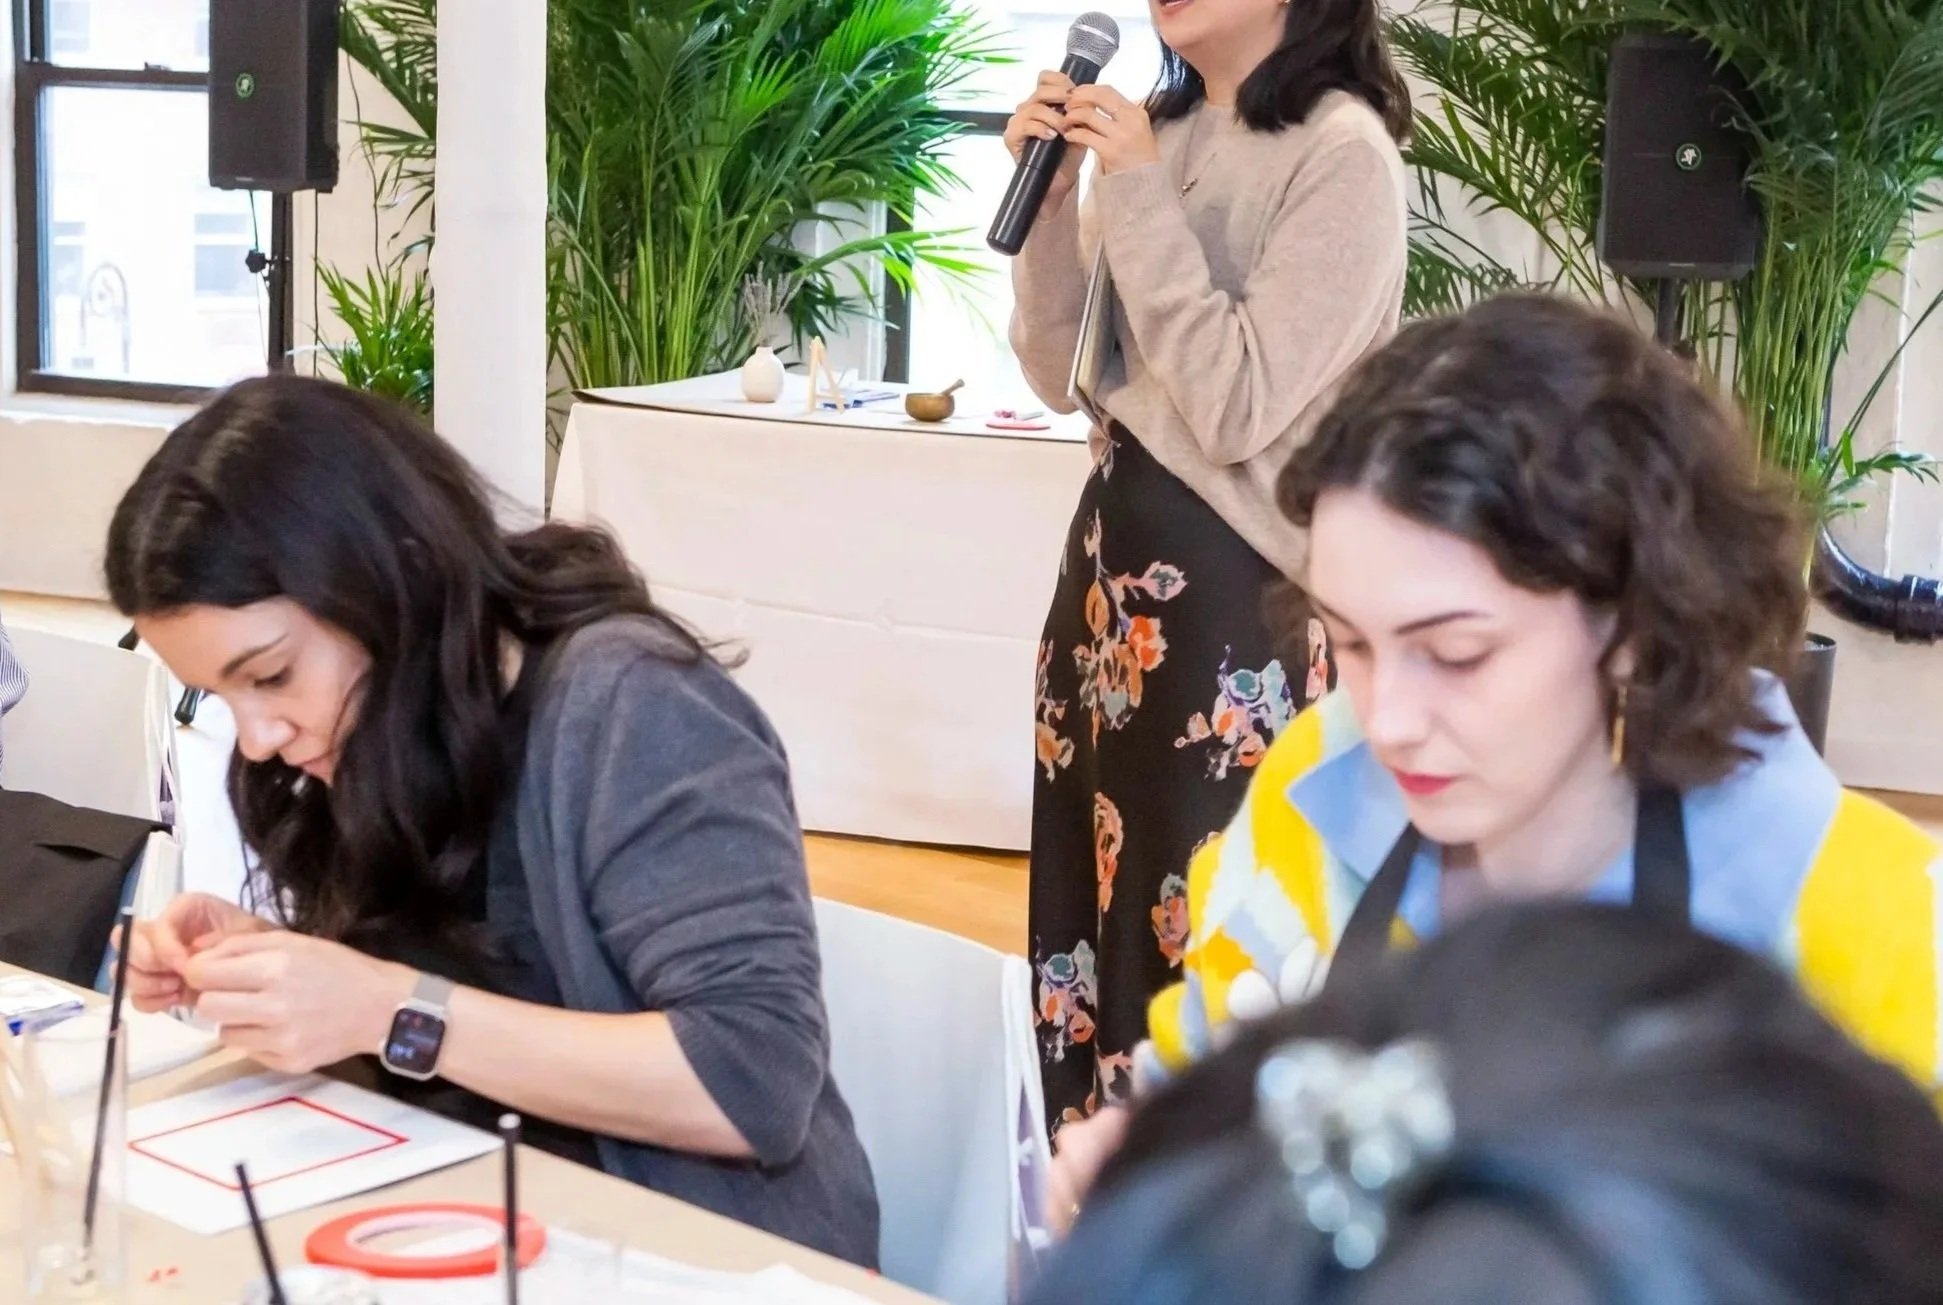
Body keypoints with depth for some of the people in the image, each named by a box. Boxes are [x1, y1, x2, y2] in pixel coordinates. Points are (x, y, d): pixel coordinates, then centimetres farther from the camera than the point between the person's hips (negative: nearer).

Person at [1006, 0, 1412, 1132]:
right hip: (1114, 564, 8)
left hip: (1235, 597, -7)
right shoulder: (1159, 135, 10)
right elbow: (1065, 379, 10)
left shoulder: (1341, 151, -12)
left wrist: (1138, 196, -17)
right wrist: (1051, 191, -2)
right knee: (1096, 906, 14)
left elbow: (1238, 410, -20)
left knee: (1209, 933, -1)